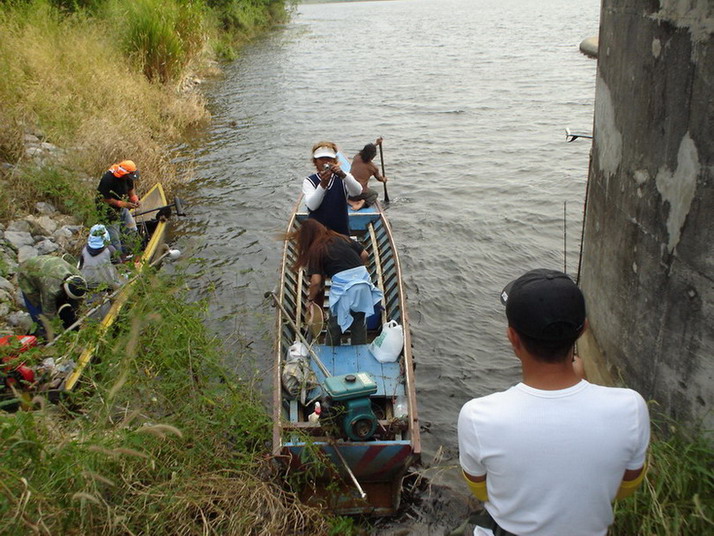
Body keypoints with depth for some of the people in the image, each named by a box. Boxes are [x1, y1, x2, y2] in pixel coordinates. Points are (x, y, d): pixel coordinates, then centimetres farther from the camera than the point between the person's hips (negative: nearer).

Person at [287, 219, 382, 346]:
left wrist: (310, 299, 10)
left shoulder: (315, 250, 2)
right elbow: (364, 255, 13)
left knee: (335, 324, 18)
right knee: (359, 323, 20)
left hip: (343, 284, -5)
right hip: (363, 279, 5)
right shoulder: (343, 238, 15)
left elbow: (316, 281, -5)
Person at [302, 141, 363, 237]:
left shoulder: (342, 179, 2)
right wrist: (323, 184, -33)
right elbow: (312, 206, -19)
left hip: (341, 230, 1)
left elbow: (358, 191, -18)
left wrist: (343, 175, -34)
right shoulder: (309, 181, -2)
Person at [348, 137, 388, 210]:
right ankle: (365, 204, -4)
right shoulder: (373, 167, -6)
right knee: (374, 194, 29)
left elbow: (366, 150, 25)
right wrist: (384, 179, 40)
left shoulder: (356, 158, 0)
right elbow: (379, 178, 16)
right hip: (360, 193, -3)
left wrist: (376, 144, 38)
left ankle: (350, 201, 3)